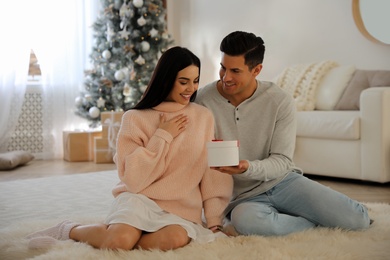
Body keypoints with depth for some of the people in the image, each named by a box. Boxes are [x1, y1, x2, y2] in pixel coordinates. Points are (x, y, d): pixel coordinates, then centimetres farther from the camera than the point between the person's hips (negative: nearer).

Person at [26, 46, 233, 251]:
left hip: (181, 210, 2)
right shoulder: (135, 118, -1)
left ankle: (114, 236, -9)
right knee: (120, 240, -33)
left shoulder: (204, 117, 6)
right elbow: (133, 180, -9)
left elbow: (214, 173, 4)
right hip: (139, 199, -2)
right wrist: (162, 136, -9)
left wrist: (214, 222, -2)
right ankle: (69, 229, -3)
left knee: (176, 238, -33)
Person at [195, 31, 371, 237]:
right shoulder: (203, 100, -9)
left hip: (282, 181, 1)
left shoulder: (280, 101, -9)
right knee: (245, 219, -39)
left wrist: (247, 168, -30)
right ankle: (315, 222, -8)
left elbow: (282, 161, -9)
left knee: (357, 218, -15)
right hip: (241, 198, 0)